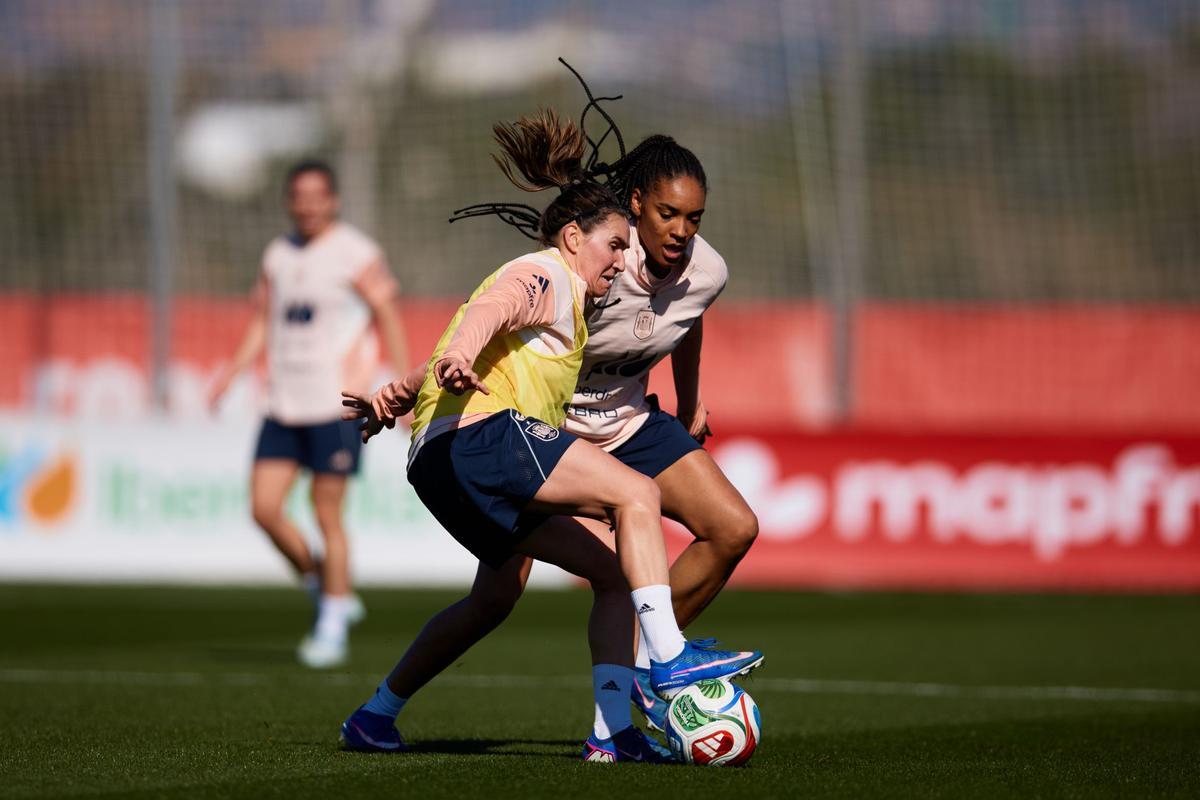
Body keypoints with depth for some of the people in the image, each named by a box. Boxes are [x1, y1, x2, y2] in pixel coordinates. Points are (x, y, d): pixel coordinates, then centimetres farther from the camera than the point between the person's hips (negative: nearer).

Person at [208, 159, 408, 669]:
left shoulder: (356, 254, -4)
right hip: (283, 404, 6)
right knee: (264, 508, -3)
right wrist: (234, 369, 3)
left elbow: (388, 319, -3)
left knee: (327, 513, -4)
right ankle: (320, 587, 17)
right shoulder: (277, 255, 13)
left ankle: (332, 627, 6)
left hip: (336, 403, -6)